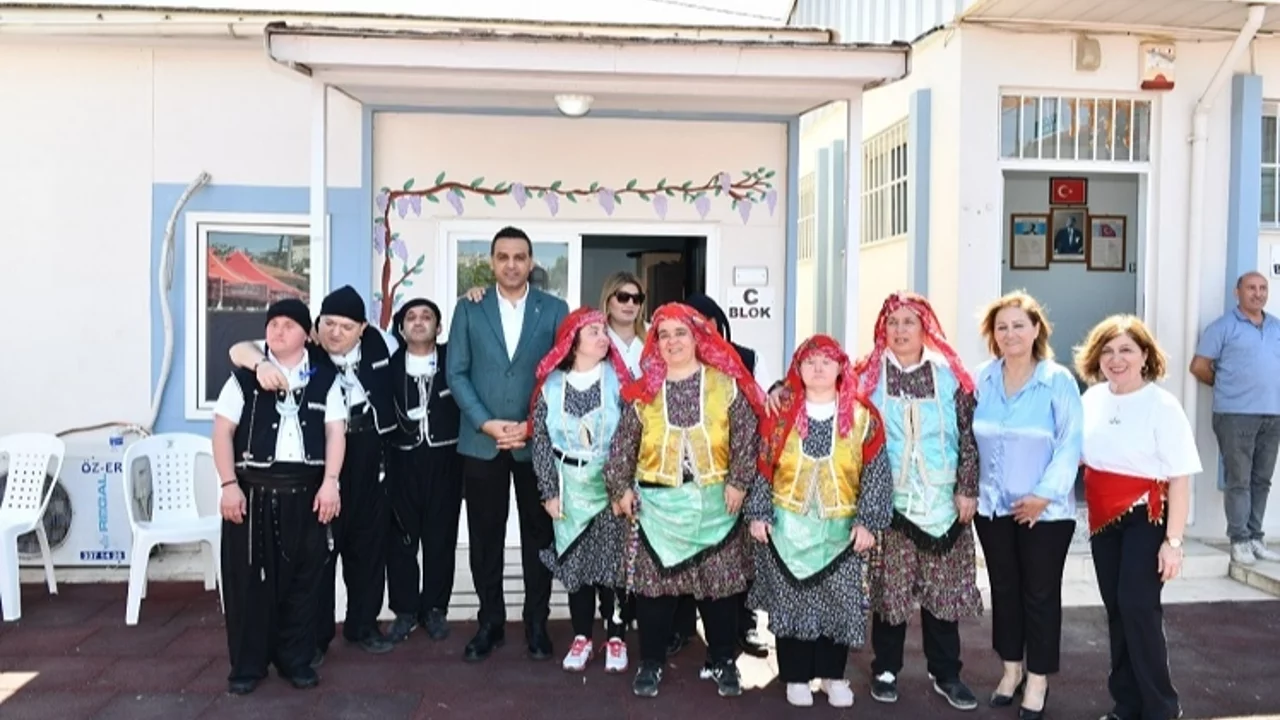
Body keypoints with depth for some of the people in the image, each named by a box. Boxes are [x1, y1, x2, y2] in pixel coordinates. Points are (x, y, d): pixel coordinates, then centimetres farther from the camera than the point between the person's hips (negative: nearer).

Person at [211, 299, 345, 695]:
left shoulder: (324, 379, 6)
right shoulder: (245, 377, 3)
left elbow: (335, 431, 2)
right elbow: (222, 431, 0)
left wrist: (330, 481, -8)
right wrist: (229, 484, -9)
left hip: (305, 490, 1)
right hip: (253, 488, -1)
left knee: (303, 577, 8)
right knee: (249, 577, 4)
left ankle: (296, 659, 21)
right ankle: (247, 663, 18)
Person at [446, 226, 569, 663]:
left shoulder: (554, 310, 3)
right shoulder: (469, 309, 5)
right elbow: (456, 373, 1)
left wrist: (533, 425, -10)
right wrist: (486, 423, -11)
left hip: (538, 441, 0)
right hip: (481, 442, 1)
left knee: (538, 535, 9)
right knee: (485, 538, 8)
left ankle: (537, 623, 23)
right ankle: (490, 622, 22)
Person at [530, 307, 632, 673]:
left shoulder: (617, 379, -3)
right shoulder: (552, 385, 0)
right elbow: (541, 440, 1)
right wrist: (549, 491, -3)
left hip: (611, 485, -1)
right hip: (570, 487, 1)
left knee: (612, 562, 1)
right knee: (574, 563, 6)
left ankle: (615, 638, 15)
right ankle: (581, 637, 20)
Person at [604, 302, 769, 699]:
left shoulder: (726, 384, 1)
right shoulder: (643, 390, 6)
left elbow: (746, 438, -3)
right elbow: (623, 444, 6)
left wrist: (738, 482, -9)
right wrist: (621, 487, 0)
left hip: (715, 501, -1)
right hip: (656, 501, 1)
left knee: (719, 579, 6)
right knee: (654, 579, 4)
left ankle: (722, 661, 22)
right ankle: (651, 662, 19)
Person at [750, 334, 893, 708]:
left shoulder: (861, 416, -1)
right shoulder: (781, 413, 1)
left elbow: (876, 474, -2)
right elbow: (763, 466, 2)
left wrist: (867, 521, -8)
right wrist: (758, 514, -2)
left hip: (841, 528, 0)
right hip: (787, 524, 0)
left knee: (838, 602, 5)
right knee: (790, 600, 4)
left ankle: (833, 675, 24)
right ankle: (796, 676, 20)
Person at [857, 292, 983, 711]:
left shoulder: (950, 376, 3)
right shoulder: (868, 376, 1)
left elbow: (968, 437, 3)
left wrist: (967, 489, -1)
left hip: (941, 500, 1)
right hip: (888, 500, -1)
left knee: (943, 588, 8)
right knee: (888, 587, 5)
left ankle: (945, 674, 22)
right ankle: (886, 670, 20)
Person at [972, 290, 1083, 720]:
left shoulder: (1058, 381, -9)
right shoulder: (982, 380, 0)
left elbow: (1070, 444, -11)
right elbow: (971, 439, 5)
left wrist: (1044, 494, -16)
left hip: (1045, 511, -3)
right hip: (993, 506, 3)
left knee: (1040, 593, 8)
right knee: (1003, 589, 14)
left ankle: (1037, 680, 23)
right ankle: (1011, 669, 31)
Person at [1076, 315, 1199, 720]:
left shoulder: (1162, 405, -13)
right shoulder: (1092, 398, 3)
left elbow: (1180, 478, -13)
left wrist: (1173, 540, -16)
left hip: (1147, 518, -5)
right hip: (1104, 518, 5)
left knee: (1138, 608, -7)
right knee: (1116, 608, 11)